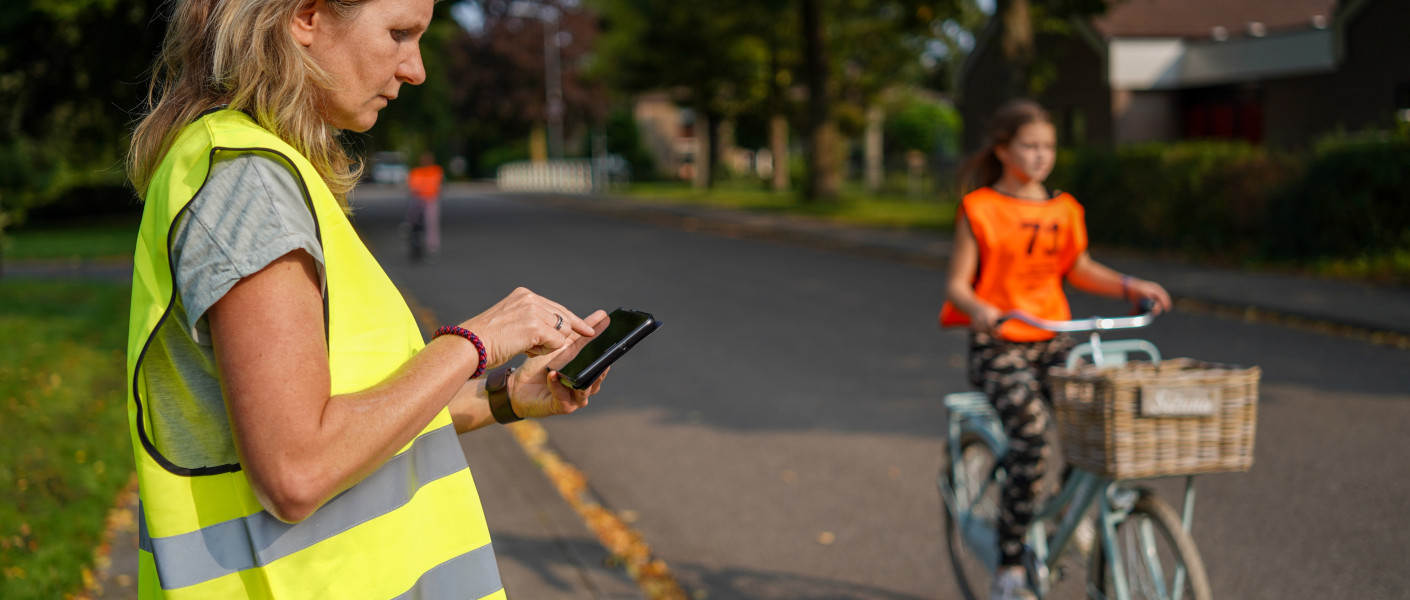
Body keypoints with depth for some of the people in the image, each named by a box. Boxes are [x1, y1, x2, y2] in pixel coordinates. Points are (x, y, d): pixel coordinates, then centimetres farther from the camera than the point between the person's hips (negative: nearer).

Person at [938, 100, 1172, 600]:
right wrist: (979, 309, -29)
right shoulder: (980, 209, -4)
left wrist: (1129, 287, 6)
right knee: (1031, 432, -26)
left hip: (1052, 341, 5)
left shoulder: (1064, 210, 10)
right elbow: (956, 285, -7)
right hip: (997, 345, -5)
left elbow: (1078, 270, 22)